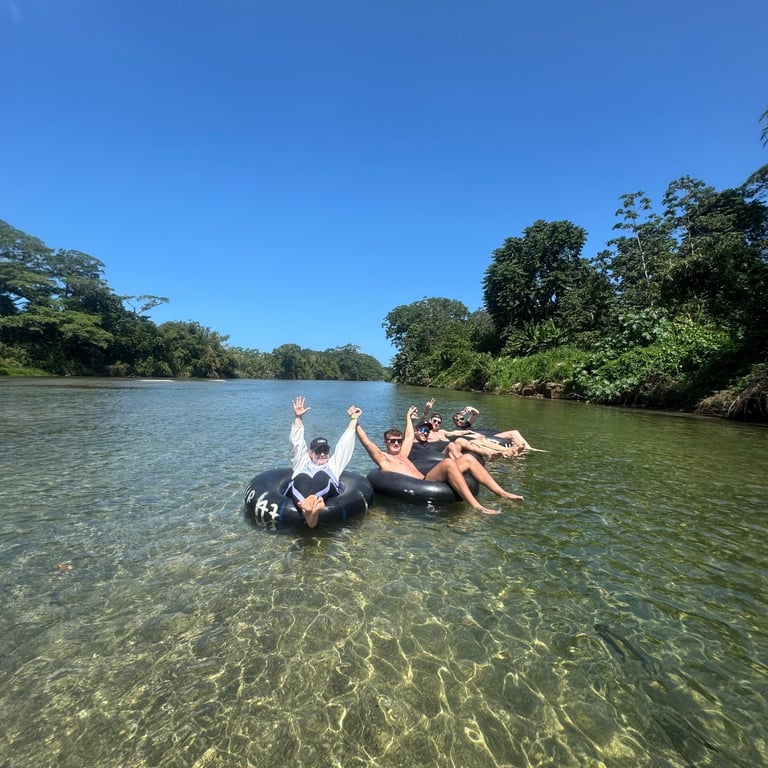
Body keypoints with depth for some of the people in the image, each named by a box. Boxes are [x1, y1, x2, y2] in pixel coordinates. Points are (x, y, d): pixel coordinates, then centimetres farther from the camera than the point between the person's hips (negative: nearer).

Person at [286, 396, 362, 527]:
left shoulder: (333, 464, 41)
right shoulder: (302, 462, 40)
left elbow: (345, 445, 40)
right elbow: (297, 443, 31)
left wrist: (353, 419, 41)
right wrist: (298, 418, 24)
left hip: (327, 493, 0)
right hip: (299, 490, 0)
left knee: (321, 476, -35)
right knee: (302, 477, -37)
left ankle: (311, 501, -67)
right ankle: (307, 509, -68)